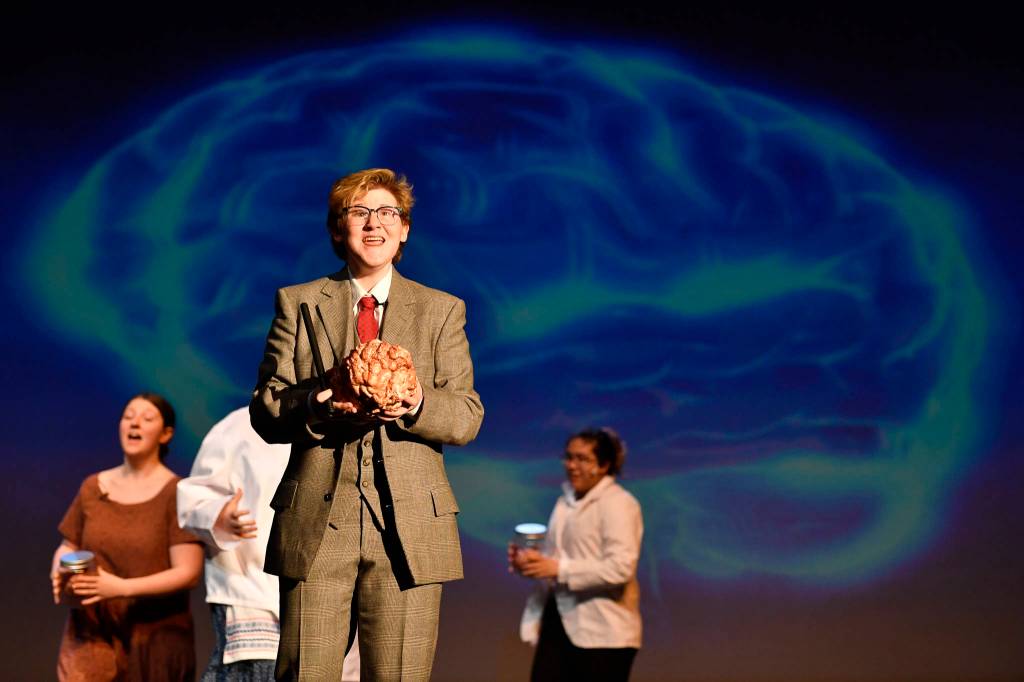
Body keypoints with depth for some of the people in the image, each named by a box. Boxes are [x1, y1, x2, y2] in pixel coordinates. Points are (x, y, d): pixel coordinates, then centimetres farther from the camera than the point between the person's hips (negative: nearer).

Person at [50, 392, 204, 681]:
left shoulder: (176, 494, -6)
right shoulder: (93, 487, 9)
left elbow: (188, 573, -12)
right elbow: (68, 546, 20)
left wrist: (122, 587, -22)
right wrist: (60, 570, -5)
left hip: (154, 637, -3)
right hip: (92, 634, 3)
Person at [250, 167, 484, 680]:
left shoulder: (442, 311, 13)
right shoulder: (297, 304, 12)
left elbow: (467, 417, 4)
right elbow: (265, 410, 5)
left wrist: (417, 406, -18)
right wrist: (315, 407, -17)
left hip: (409, 525, 0)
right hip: (316, 523, 0)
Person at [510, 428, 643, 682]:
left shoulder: (618, 503, -11)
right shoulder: (566, 501, 16)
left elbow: (621, 567, -22)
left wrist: (558, 569, -23)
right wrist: (530, 561, 2)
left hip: (601, 631, -8)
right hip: (559, 621, 8)